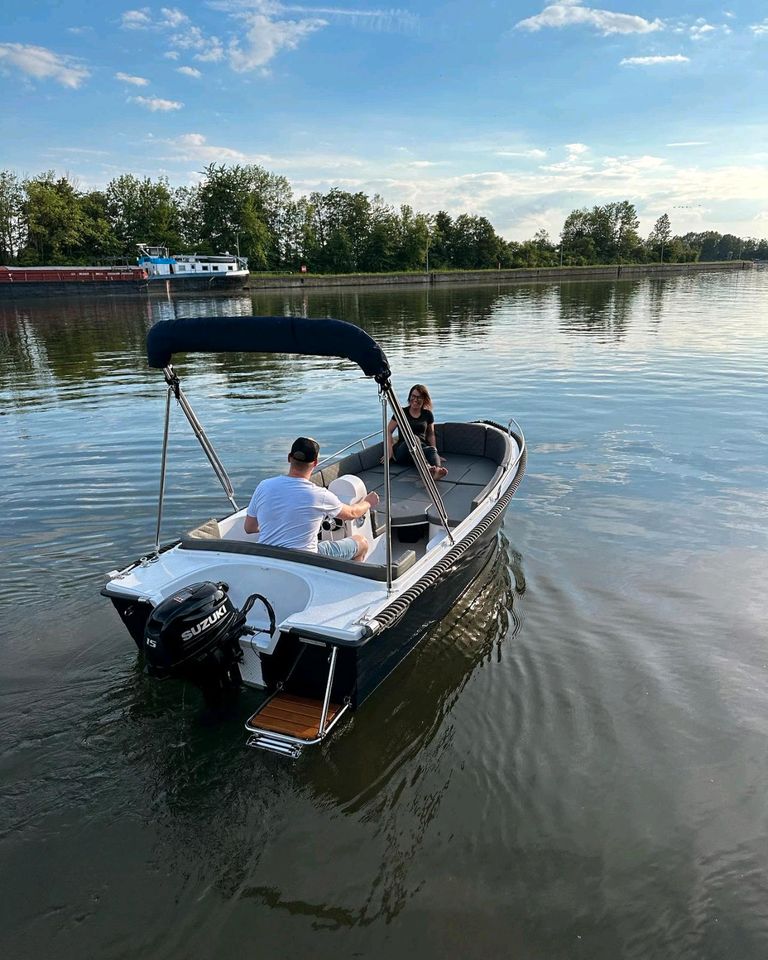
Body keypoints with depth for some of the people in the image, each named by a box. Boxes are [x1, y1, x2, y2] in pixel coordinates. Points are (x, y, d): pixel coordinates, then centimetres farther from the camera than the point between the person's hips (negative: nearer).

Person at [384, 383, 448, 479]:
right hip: (403, 449, -2)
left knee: (431, 450, -34)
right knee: (413, 438, -37)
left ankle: (437, 470, -68)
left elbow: (430, 434, 23)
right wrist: (390, 449, -8)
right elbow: (389, 432, 7)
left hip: (422, 449, 3)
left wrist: (434, 449, 6)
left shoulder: (428, 414, 15)